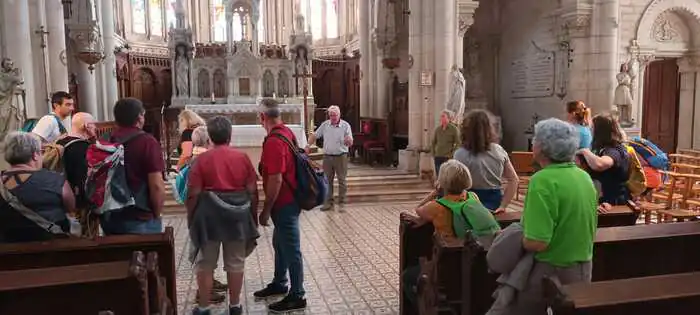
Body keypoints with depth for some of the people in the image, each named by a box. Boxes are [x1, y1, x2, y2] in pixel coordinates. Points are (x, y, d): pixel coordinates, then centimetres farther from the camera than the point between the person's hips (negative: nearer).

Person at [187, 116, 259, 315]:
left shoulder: (202, 159, -6)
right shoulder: (242, 158, 0)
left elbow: (194, 193, -7)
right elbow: (252, 191, 1)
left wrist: (191, 218, 5)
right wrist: (252, 215, 12)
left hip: (209, 213, -2)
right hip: (238, 213, 2)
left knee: (205, 264, 11)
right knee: (235, 262, 12)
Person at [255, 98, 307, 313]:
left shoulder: (273, 142, -24)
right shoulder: (287, 132, 6)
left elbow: (275, 180, -25)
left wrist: (266, 210, -17)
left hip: (283, 203, -10)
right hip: (288, 199, 10)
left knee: (291, 249, 1)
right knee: (280, 244, 22)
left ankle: (297, 296, 14)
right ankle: (279, 284, 39)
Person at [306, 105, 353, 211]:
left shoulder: (345, 125, -6)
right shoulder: (325, 125, 3)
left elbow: (350, 143, -10)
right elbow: (314, 135, 10)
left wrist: (348, 141, -34)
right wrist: (308, 145, -4)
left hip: (341, 156, -3)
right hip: (327, 156, 3)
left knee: (342, 181, 3)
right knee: (327, 180, 9)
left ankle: (342, 203, 11)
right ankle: (328, 202, 19)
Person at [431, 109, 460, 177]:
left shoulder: (454, 129, -5)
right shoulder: (437, 129, 8)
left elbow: (458, 144, -9)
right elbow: (433, 143, 15)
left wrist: (451, 155, -12)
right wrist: (433, 154, 7)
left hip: (448, 158, -4)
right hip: (438, 157, 5)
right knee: (438, 176, 7)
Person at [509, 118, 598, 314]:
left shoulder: (543, 180, -23)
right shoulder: (584, 177, 4)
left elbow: (537, 243, -28)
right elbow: (588, 228, 15)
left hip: (552, 271, -8)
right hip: (583, 269, 8)